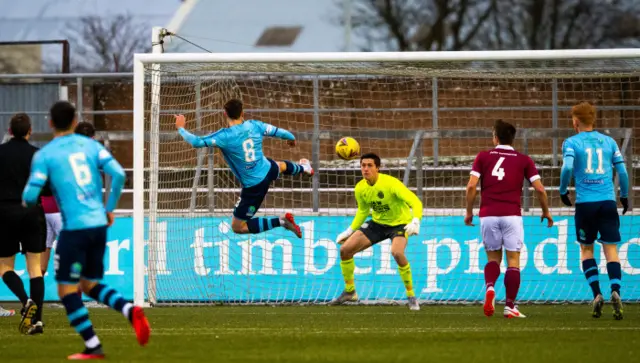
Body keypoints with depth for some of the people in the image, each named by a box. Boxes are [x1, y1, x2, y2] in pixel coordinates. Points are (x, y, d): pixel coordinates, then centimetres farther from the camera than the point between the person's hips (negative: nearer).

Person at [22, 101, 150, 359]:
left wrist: (27, 199, 18)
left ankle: (93, 347, -2)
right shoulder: (90, 145, 9)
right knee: (90, 285, 19)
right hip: (99, 225, 5)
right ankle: (130, 311, -6)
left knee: (67, 289, 4)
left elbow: (30, 196, -7)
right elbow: (118, 174, -1)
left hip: (74, 227, -5)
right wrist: (110, 208, 12)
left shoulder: (44, 155, -2)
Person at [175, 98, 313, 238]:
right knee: (281, 166, 44)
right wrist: (292, 138, 28)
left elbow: (196, 142, -29)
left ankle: (280, 221, -6)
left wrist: (180, 128, -9)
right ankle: (303, 168, 79)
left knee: (237, 227, 4)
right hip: (268, 170, 6)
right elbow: (277, 131, 4)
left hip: (254, 186, -6)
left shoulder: (225, 137, -28)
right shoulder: (254, 125, -12)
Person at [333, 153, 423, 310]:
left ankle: (411, 296, -18)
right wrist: (350, 231, 9)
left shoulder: (390, 183, -28)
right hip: (377, 223, 6)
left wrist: (416, 221, -52)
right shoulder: (360, 188, -9)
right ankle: (349, 291, 17)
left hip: (399, 224, -6)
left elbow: (415, 202, -34)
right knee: (345, 249, -4)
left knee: (397, 252, -36)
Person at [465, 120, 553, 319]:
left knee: (493, 258, 15)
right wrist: (546, 212, 16)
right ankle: (510, 306, -4)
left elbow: (471, 186, -2)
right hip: (511, 215, -1)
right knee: (513, 261, 4)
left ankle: (489, 288, -14)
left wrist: (469, 212, 9)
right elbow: (540, 189, 1)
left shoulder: (483, 157, 7)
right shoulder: (523, 160, 6)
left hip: (488, 215, 1)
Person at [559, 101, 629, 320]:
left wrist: (563, 191, 2)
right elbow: (622, 171, 8)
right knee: (611, 250, 2)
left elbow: (567, 167, -13)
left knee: (586, 249, 13)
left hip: (585, 203, -2)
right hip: (608, 201, 2)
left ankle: (597, 294, -2)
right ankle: (615, 291, -20)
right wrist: (624, 195, 21)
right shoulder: (608, 142, 10)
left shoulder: (571, 143, 2)